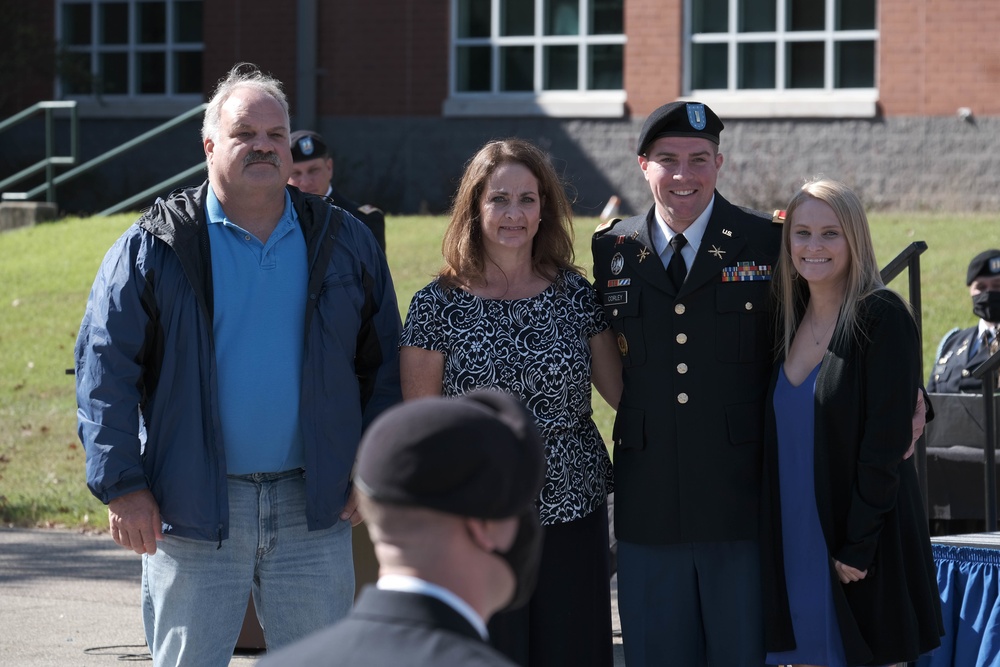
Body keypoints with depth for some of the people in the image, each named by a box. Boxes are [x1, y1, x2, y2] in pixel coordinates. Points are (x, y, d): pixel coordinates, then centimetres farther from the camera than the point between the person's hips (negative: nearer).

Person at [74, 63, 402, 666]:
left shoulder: (344, 243, 7)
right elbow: (105, 367, -3)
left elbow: (385, 365, 12)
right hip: (192, 510, -2)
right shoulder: (156, 246, -2)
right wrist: (122, 485, -9)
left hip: (314, 506, 2)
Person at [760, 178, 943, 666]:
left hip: (866, 544, -6)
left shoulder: (882, 317, -10)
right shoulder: (788, 319, 9)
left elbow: (886, 442, -14)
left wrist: (859, 545, -16)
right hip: (794, 543, 6)